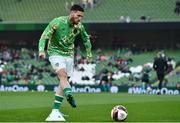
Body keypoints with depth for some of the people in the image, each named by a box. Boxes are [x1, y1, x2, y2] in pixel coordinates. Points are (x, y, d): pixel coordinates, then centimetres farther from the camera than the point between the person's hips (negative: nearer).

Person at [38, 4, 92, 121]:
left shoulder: (79, 26, -3)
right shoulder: (57, 22, -17)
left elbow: (86, 38, 16)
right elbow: (44, 36, -16)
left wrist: (89, 54, 16)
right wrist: (41, 50, -31)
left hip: (69, 55, 5)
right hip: (55, 53, -5)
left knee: (64, 81, -1)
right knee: (63, 75, -28)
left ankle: (55, 111, 2)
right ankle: (70, 96, -49)